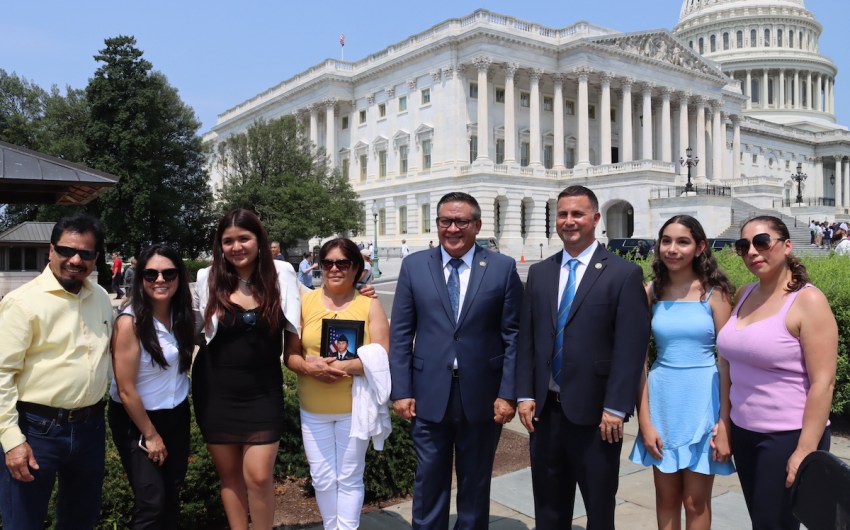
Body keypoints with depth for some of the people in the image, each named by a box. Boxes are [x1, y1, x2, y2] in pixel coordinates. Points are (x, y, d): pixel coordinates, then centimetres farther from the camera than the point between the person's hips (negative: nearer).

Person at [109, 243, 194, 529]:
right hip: (136, 420, -5)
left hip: (177, 415, 6)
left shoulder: (181, 315, -4)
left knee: (172, 494, 14)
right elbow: (125, 389, -18)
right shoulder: (130, 322, -21)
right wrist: (150, 434, -11)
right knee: (152, 500, -1)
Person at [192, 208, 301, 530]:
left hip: (262, 392, -1)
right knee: (229, 475, 12)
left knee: (259, 476, -5)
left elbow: (293, 331, 9)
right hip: (216, 391, 2)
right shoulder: (208, 279, -4)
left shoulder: (281, 275, -6)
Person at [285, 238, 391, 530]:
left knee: (350, 478, 9)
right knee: (321, 478, 12)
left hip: (354, 407, -2)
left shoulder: (370, 305, -4)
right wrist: (309, 366, -20)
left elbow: (383, 357, -10)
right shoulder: (305, 302, 1)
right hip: (313, 409, 2)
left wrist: (343, 366, -22)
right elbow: (290, 354, 1)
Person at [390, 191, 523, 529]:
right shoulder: (414, 266, 1)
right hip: (430, 395, 1)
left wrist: (508, 394, -7)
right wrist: (401, 390, -4)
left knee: (475, 483, 15)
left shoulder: (503, 268, -2)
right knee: (429, 481, 12)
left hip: (482, 396, 0)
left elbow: (513, 336, -2)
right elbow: (401, 334, 1)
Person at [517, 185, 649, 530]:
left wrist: (615, 408, -14)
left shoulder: (624, 274, -6)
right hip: (545, 410, 4)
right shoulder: (539, 273, 8)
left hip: (595, 413, -4)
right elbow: (527, 340, 8)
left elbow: (631, 348, -11)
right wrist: (525, 395, 1)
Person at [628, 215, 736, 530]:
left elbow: (728, 361, -6)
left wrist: (725, 425, -11)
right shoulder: (651, 292, 2)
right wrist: (644, 421, -3)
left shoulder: (714, 292, -5)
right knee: (666, 498, 14)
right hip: (662, 398, 3)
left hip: (702, 400, -2)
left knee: (696, 502, 9)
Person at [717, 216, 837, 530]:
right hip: (744, 433, 6)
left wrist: (805, 451, -19)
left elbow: (823, 383, -16)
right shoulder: (744, 295, 6)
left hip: (787, 437, -6)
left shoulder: (808, 301, -13)